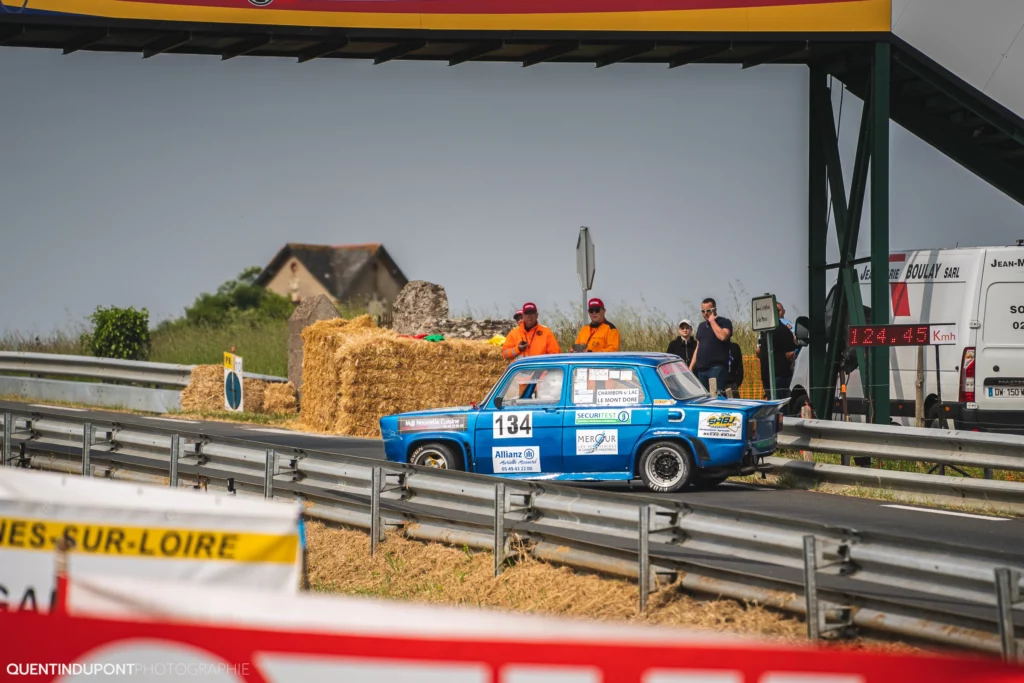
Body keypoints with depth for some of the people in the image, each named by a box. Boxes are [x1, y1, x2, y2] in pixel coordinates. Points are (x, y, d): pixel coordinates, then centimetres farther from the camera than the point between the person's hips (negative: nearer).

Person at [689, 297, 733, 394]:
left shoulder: (724, 322, 2)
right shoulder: (701, 326, 22)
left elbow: (723, 336, -19)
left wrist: (712, 321, -8)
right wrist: (691, 367, 18)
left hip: (717, 367, -7)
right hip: (701, 368, 7)